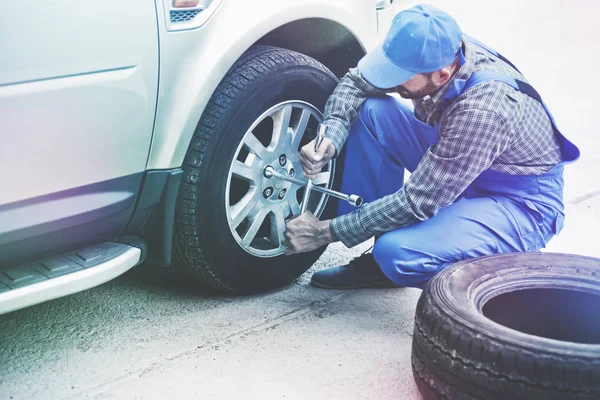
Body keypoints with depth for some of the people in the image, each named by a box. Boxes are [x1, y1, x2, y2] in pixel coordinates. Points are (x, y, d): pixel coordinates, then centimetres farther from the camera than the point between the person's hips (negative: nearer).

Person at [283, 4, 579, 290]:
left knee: (399, 253, -32)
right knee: (372, 111, -9)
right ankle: (377, 263, 1)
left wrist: (327, 232, -24)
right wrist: (330, 138, -21)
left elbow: (417, 202, -31)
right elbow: (355, 82, -2)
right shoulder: (434, 52, -15)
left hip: (521, 205, -8)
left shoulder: (483, 110, -36)